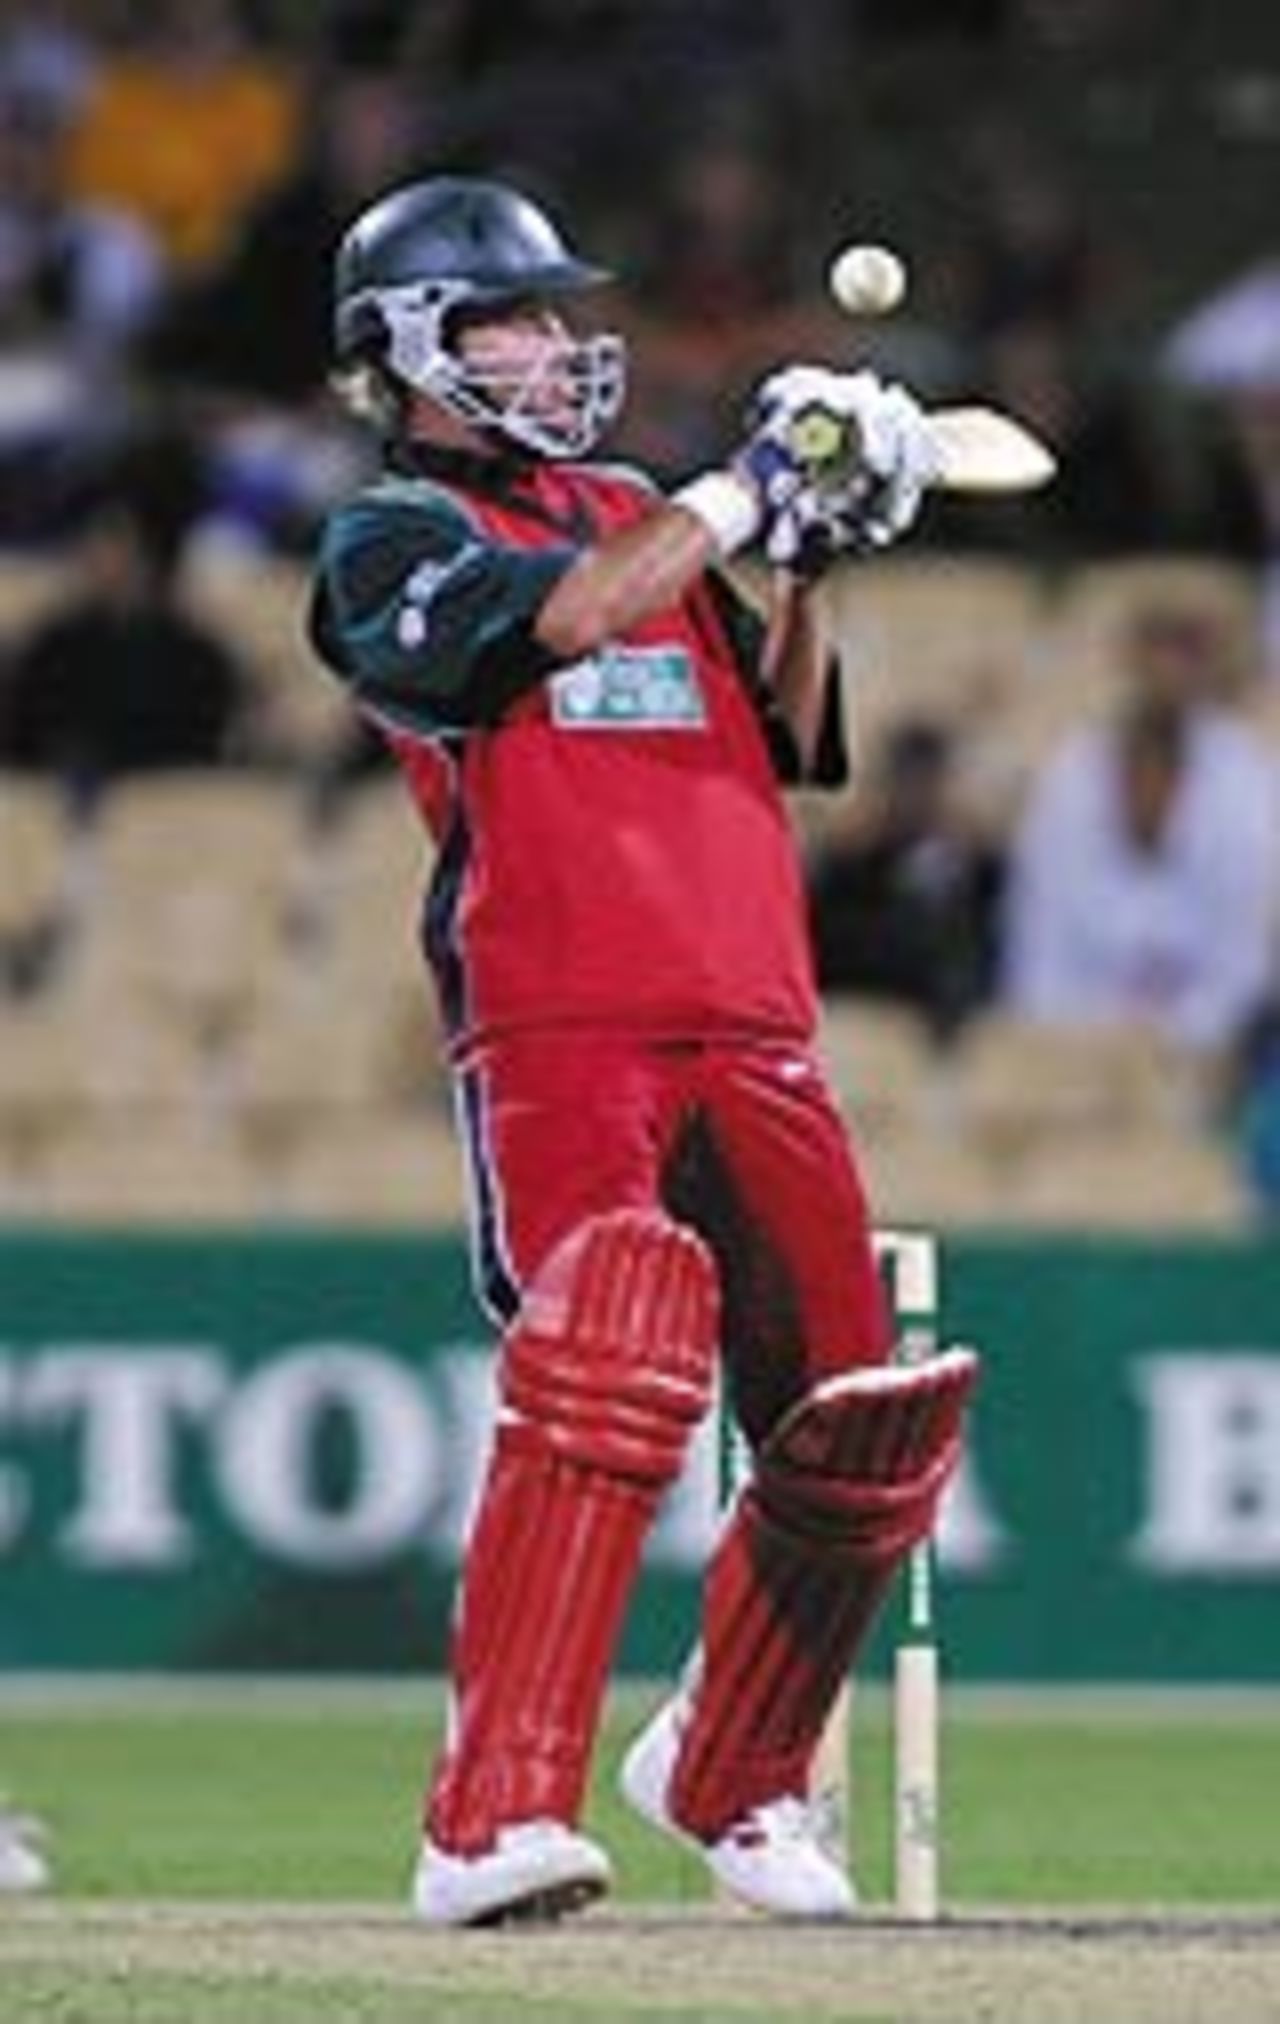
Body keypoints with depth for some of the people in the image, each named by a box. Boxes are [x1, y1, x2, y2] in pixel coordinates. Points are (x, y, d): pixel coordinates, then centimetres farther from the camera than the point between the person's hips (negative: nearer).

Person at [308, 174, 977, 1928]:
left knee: (861, 1440, 7)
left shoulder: (638, 514, 24)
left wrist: (803, 577, 6)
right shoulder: (389, 542, 5)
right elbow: (566, 611, -15)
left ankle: (727, 1778, 29)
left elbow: (786, 742, 20)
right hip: (557, 1036, -7)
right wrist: (751, 486, -7)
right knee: (607, 1371, -28)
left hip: (753, 1030, 7)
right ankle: (491, 1823, -31)